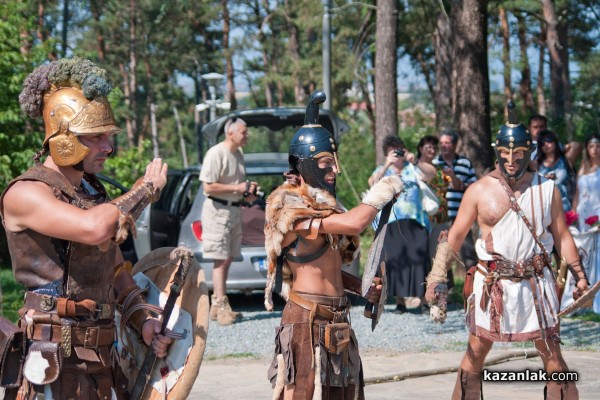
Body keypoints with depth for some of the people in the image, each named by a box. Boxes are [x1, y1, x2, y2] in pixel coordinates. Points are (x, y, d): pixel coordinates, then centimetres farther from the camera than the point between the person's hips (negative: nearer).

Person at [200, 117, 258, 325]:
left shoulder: (238, 154, 12)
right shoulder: (216, 153, -16)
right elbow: (208, 187, -21)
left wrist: (248, 192, 5)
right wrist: (237, 188, -19)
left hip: (234, 209, 9)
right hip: (218, 209, -9)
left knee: (227, 260, 10)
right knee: (221, 260, -10)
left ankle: (217, 306, 17)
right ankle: (222, 307, -11)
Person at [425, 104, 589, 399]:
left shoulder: (547, 190, 2)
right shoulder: (479, 191, -2)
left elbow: (561, 236, 9)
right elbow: (455, 236, 1)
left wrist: (579, 275, 5)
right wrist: (437, 277, -8)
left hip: (536, 283, 1)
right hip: (493, 283, -1)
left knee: (553, 356, 3)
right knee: (475, 355, 4)